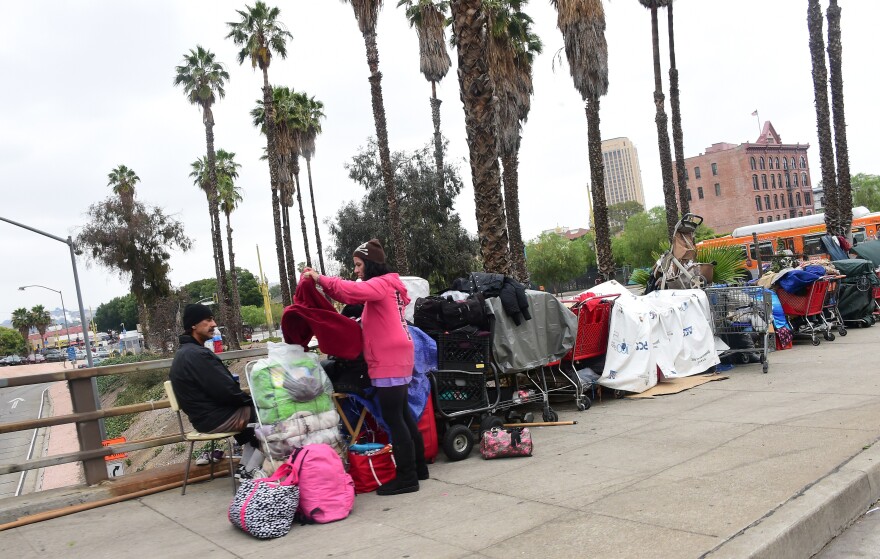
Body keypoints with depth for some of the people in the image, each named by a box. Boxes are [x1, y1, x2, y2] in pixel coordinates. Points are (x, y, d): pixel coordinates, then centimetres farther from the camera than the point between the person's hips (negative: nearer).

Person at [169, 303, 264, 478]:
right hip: (216, 418, -10)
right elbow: (226, 391, -24)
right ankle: (250, 472, 4)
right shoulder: (196, 354, -23)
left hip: (205, 416, 10)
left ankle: (244, 467, 19)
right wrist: (249, 399, -6)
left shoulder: (185, 352, 12)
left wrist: (246, 399, 8)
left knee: (253, 412, 24)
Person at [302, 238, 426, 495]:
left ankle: (406, 478, -2)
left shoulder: (381, 284, -11)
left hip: (389, 361, -10)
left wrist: (320, 279, -26)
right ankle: (418, 467, 24)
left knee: (393, 418, -7)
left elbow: (353, 291, -29)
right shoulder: (385, 286, 21)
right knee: (402, 414, 15)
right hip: (394, 359, 10)